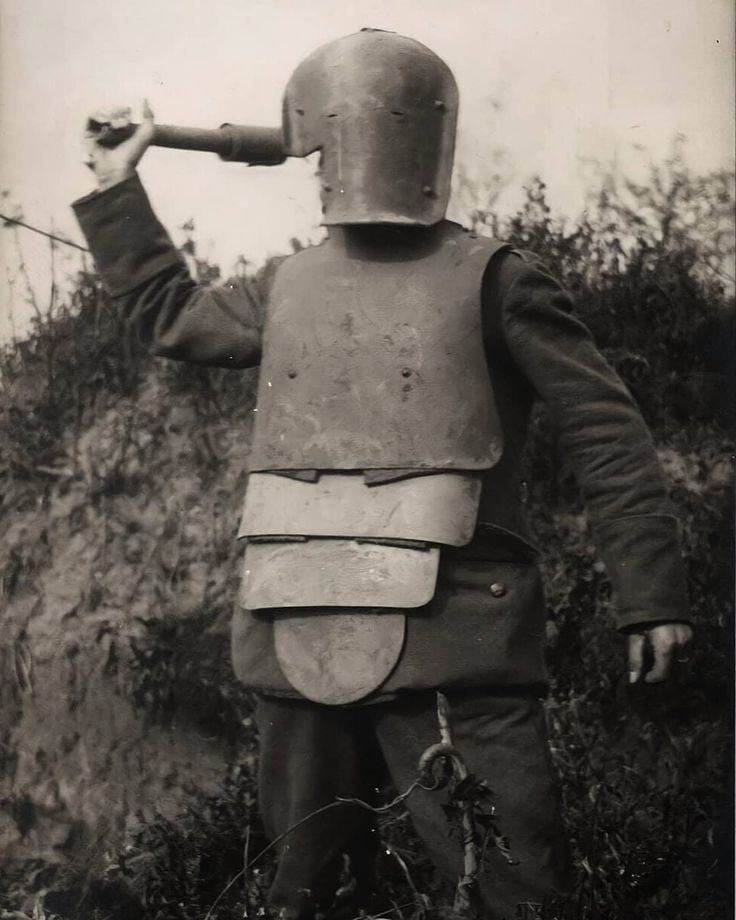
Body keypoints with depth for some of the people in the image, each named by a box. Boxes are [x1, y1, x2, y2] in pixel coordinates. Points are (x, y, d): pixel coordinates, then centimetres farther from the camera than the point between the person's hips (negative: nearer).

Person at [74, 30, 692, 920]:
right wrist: (115, 193, 36)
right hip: (299, 645, 5)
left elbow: (606, 436, -1)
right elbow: (170, 314, 35)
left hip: (447, 642, -5)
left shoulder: (491, 281, 1)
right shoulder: (292, 289, 16)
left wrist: (651, 598, -6)